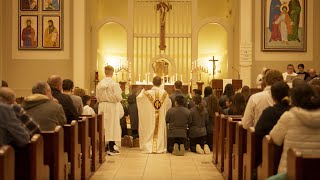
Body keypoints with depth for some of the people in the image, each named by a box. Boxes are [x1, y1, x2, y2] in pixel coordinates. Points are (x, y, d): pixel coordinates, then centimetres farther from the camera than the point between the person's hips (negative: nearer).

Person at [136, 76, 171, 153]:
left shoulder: (147, 93, -11)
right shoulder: (164, 93, -7)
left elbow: (138, 98, 4)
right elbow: (169, 104, 7)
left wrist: (142, 92, 21)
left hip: (150, 118, -1)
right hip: (161, 118, 1)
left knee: (150, 131, 8)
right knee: (160, 131, 10)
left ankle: (149, 147, 7)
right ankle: (160, 147, 11)